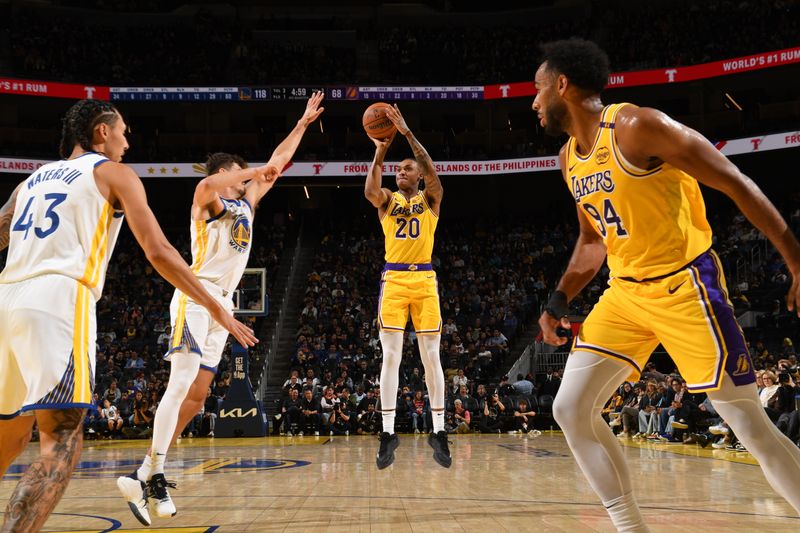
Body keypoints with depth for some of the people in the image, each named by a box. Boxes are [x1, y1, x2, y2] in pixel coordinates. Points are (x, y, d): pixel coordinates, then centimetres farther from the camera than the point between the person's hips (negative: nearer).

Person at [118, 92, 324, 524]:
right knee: (182, 382, -20)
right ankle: (153, 474, -22)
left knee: (196, 397, 2)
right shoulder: (208, 201, 1)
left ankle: (142, 476, 4)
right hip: (196, 297, -8)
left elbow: (277, 162, 28)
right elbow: (206, 185, -26)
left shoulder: (246, 202, 21)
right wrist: (255, 170, -18)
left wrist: (303, 123, 31)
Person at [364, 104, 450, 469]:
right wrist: (380, 153, -20)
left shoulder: (430, 198, 8)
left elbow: (431, 169, -13)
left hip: (424, 279, 0)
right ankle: (388, 432, 1)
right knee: (391, 357, -3)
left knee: (431, 356, 1)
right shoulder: (388, 200, 10)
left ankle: (438, 431, 8)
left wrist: (407, 133, -19)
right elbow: (370, 191, -14)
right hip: (394, 279, 1)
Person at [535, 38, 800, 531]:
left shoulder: (635, 126, -18)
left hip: (685, 285, -8)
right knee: (570, 410, 1)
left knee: (750, 424, -6)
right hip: (625, 292, 8)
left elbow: (737, 185, -16)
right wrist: (559, 302, 11)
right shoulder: (569, 157, 8)